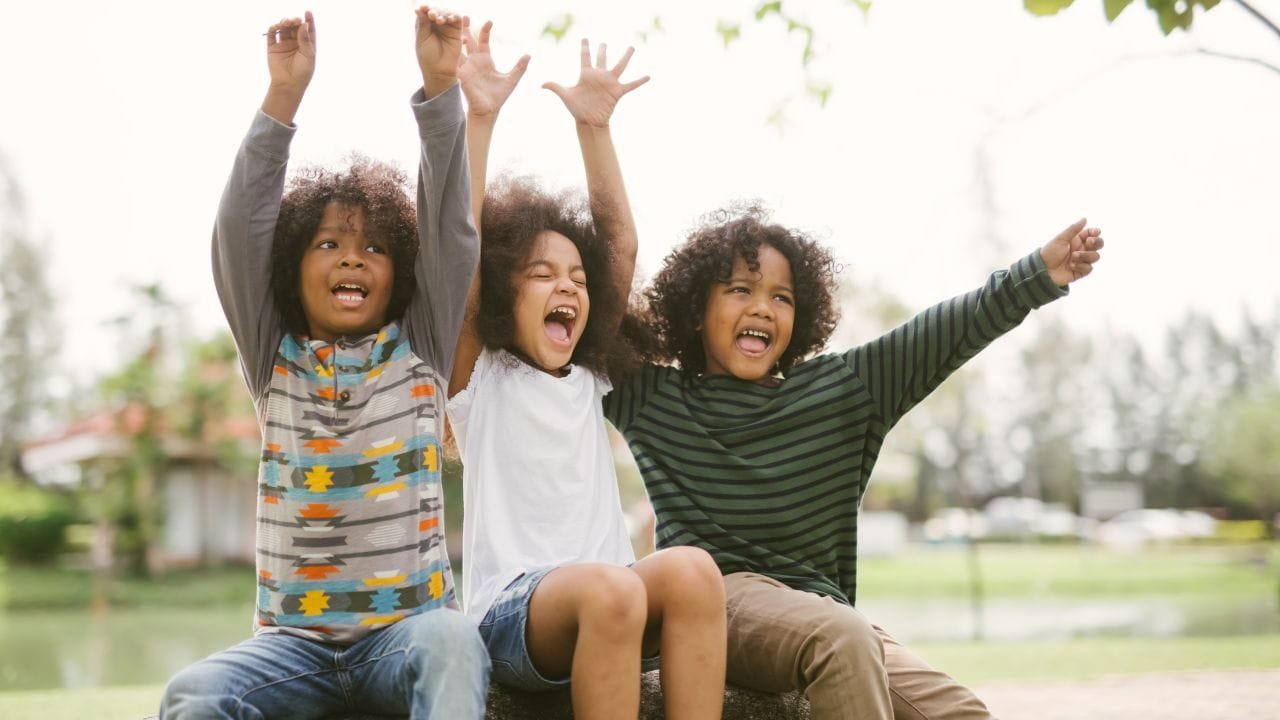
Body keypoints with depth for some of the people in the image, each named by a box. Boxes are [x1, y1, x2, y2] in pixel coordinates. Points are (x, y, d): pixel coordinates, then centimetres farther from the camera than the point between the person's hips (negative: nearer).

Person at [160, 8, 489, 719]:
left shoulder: (420, 349, 9)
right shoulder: (274, 358, 10)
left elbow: (450, 226, -2)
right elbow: (239, 227, -1)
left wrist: (441, 86, -13)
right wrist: (283, 95, -11)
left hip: (408, 626, -1)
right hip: (295, 636, 1)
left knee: (452, 644, -36)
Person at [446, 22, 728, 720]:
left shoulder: (589, 378, 20)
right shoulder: (478, 376, 9)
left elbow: (620, 242, 17)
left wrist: (594, 127, 12)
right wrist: (478, 118, -9)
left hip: (609, 598, 4)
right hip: (509, 611, -4)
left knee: (690, 568, -29)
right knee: (609, 588, -37)